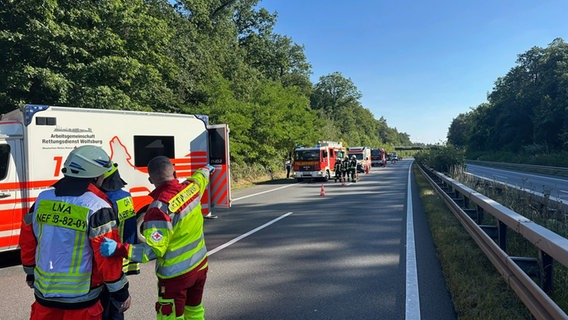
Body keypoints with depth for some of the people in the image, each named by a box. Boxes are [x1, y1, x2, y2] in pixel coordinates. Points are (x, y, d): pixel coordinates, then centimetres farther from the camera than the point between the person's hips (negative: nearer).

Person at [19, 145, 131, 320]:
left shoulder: (43, 199, -1)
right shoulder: (97, 208, -19)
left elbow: (27, 240, 10)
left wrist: (31, 273, 26)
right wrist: (121, 292, -6)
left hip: (44, 293, 5)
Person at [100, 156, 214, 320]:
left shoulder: (160, 208, -27)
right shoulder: (192, 187, -8)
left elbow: (154, 250, -27)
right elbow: (200, 176, 18)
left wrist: (118, 249, -32)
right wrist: (206, 169, 40)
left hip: (177, 274, -7)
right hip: (200, 265, 7)